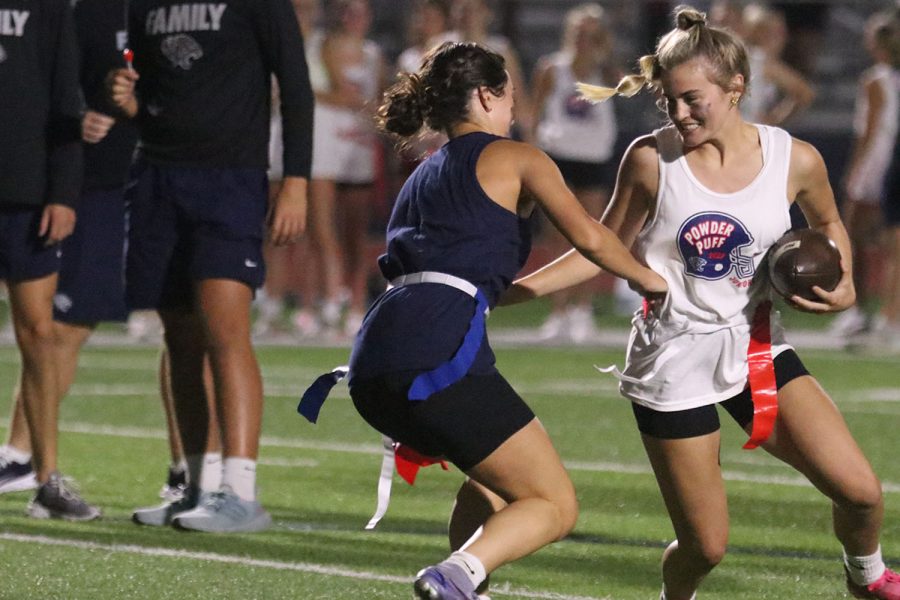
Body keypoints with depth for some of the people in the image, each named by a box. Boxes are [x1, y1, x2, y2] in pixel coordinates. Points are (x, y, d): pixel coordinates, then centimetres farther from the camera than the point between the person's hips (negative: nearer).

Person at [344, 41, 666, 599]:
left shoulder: (424, 176, 31)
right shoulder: (513, 157, 10)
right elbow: (589, 237, -2)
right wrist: (649, 278, 16)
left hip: (372, 365, 8)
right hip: (436, 356, -8)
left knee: (494, 476, 30)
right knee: (556, 506, 0)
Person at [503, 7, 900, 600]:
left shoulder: (794, 160, -7)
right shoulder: (651, 160, -10)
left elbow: (828, 222, 14)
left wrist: (844, 288, -4)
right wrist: (514, 289, -6)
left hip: (757, 348, 2)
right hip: (674, 362, -2)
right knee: (705, 545, -4)